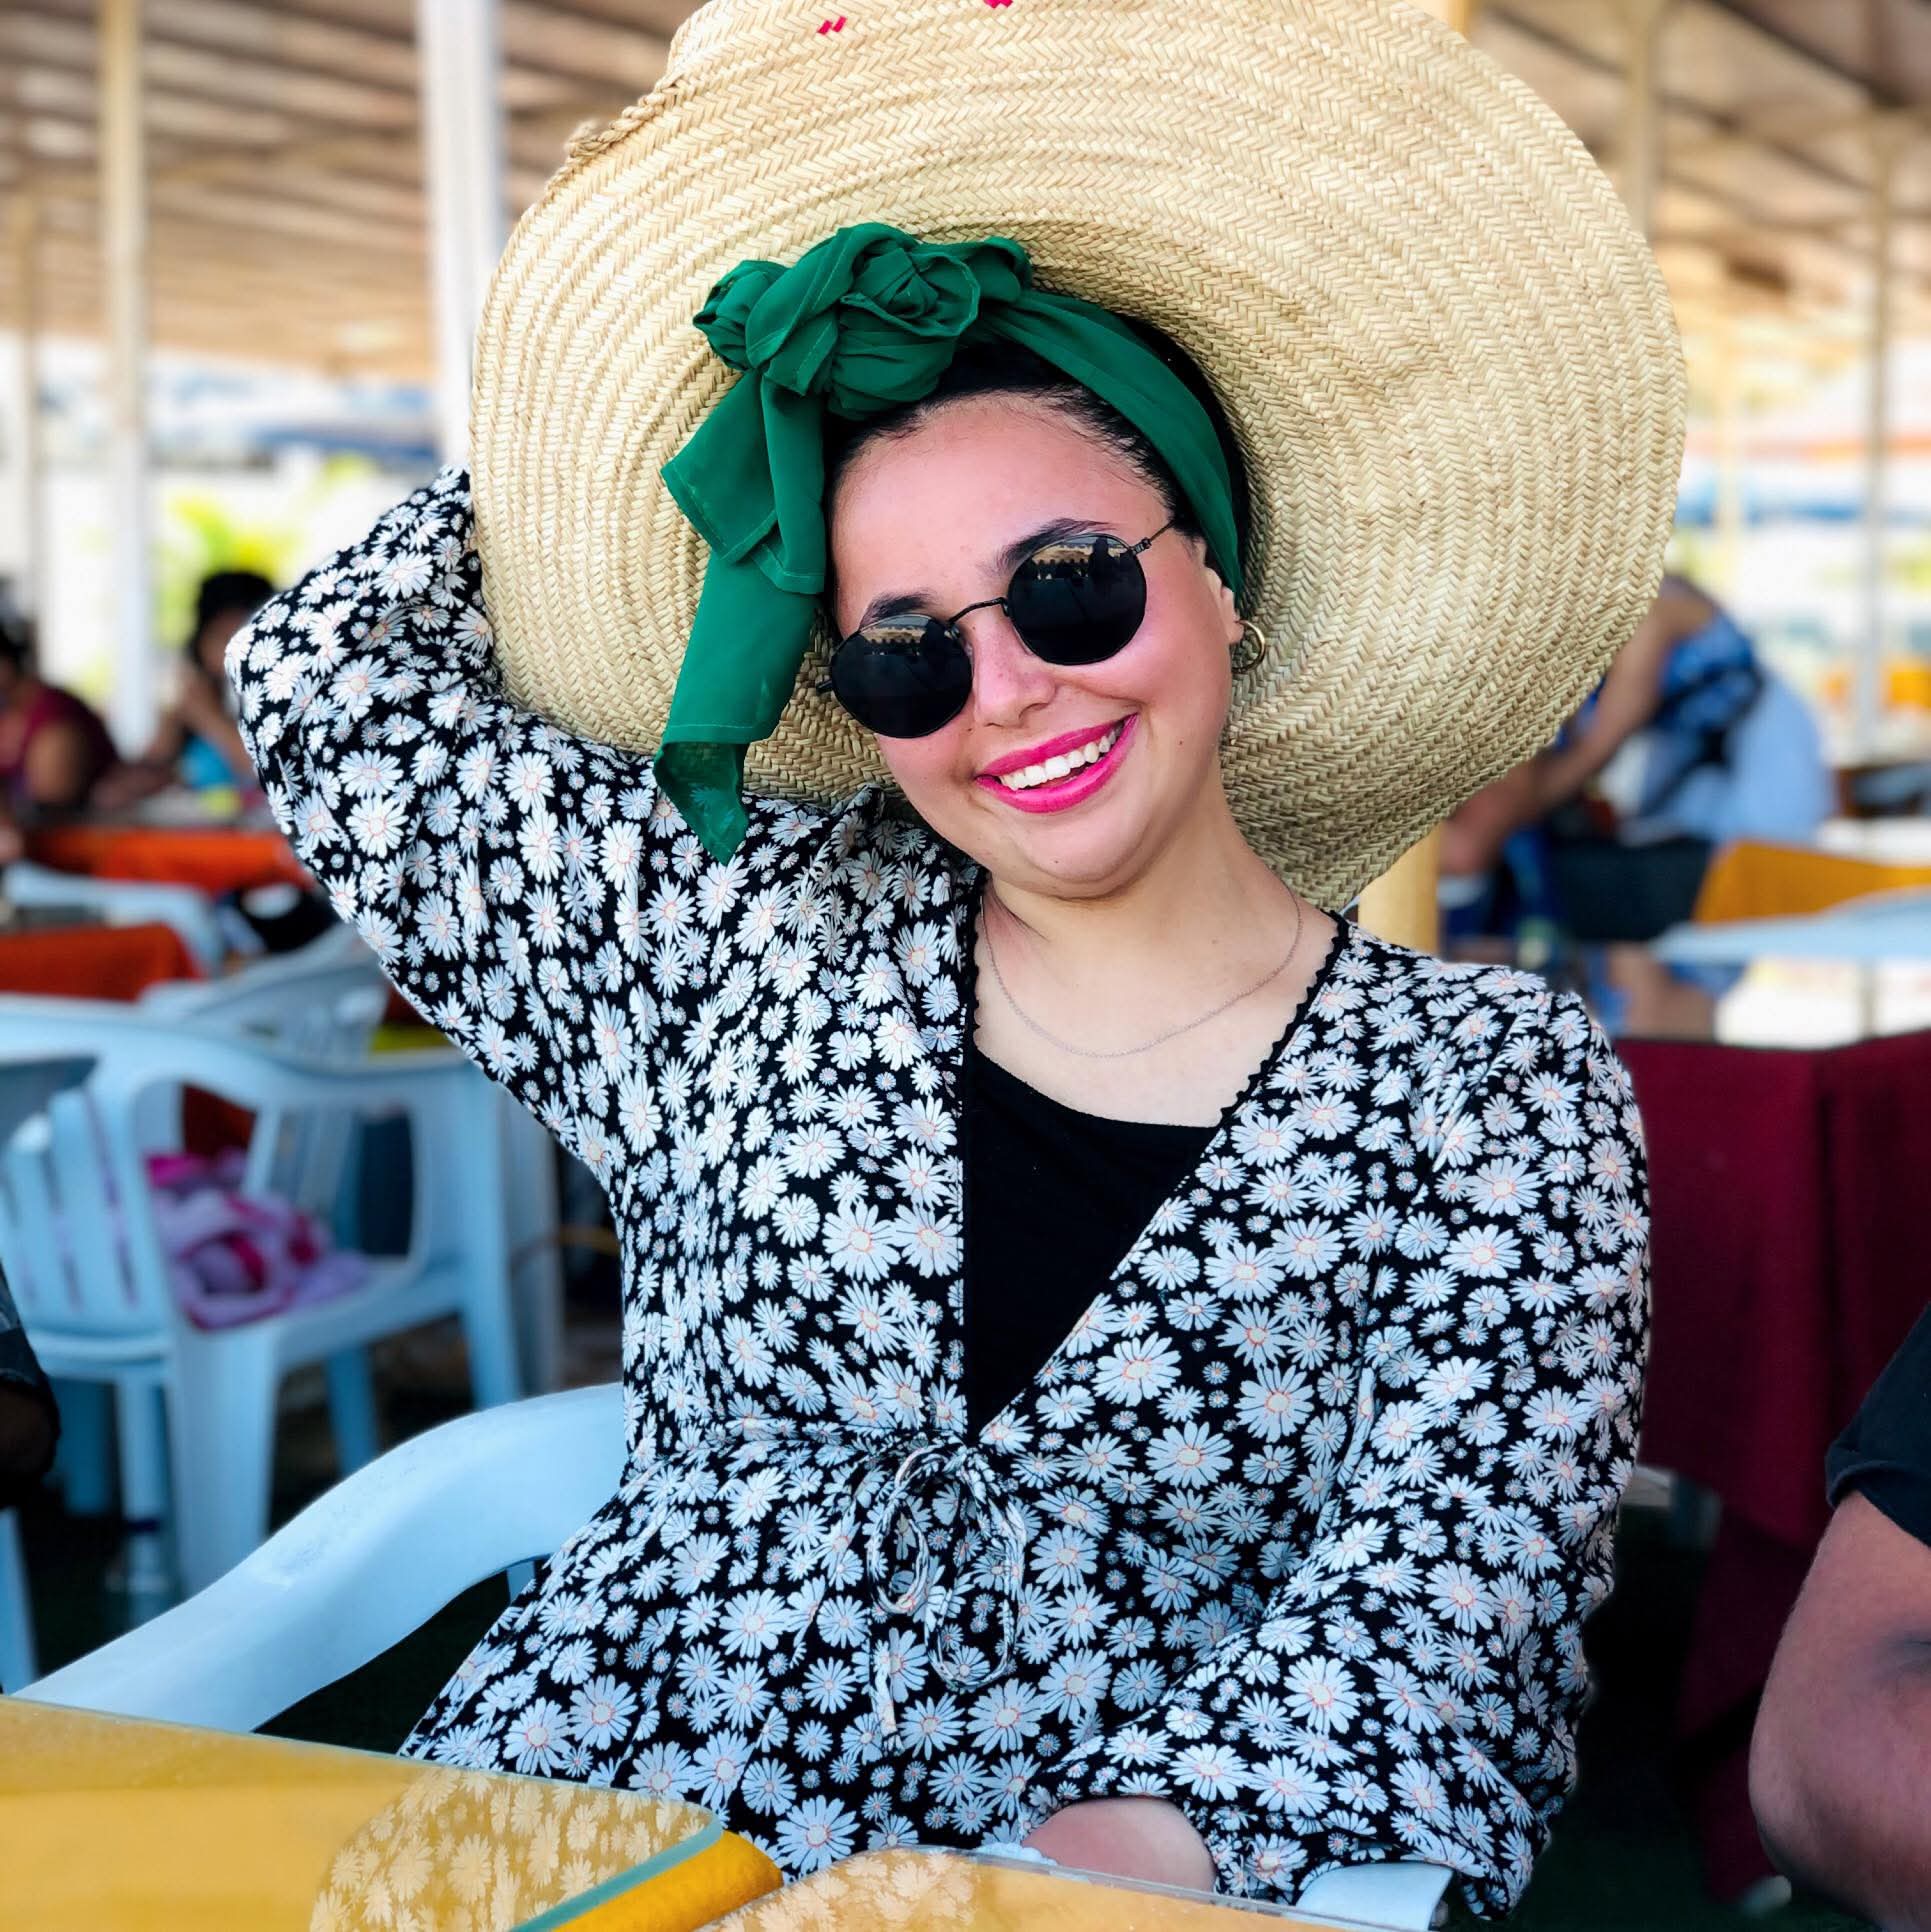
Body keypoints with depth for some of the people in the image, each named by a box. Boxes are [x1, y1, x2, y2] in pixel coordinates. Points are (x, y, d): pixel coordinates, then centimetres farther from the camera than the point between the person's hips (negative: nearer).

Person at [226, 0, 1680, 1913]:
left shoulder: (1495, 1095, -1)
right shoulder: (761, 941, 6)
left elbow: (1432, 1613, -8)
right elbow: (336, 675, 11)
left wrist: (1137, 1849, -27)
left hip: (1073, 1879, -2)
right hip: (561, 1841, 3)